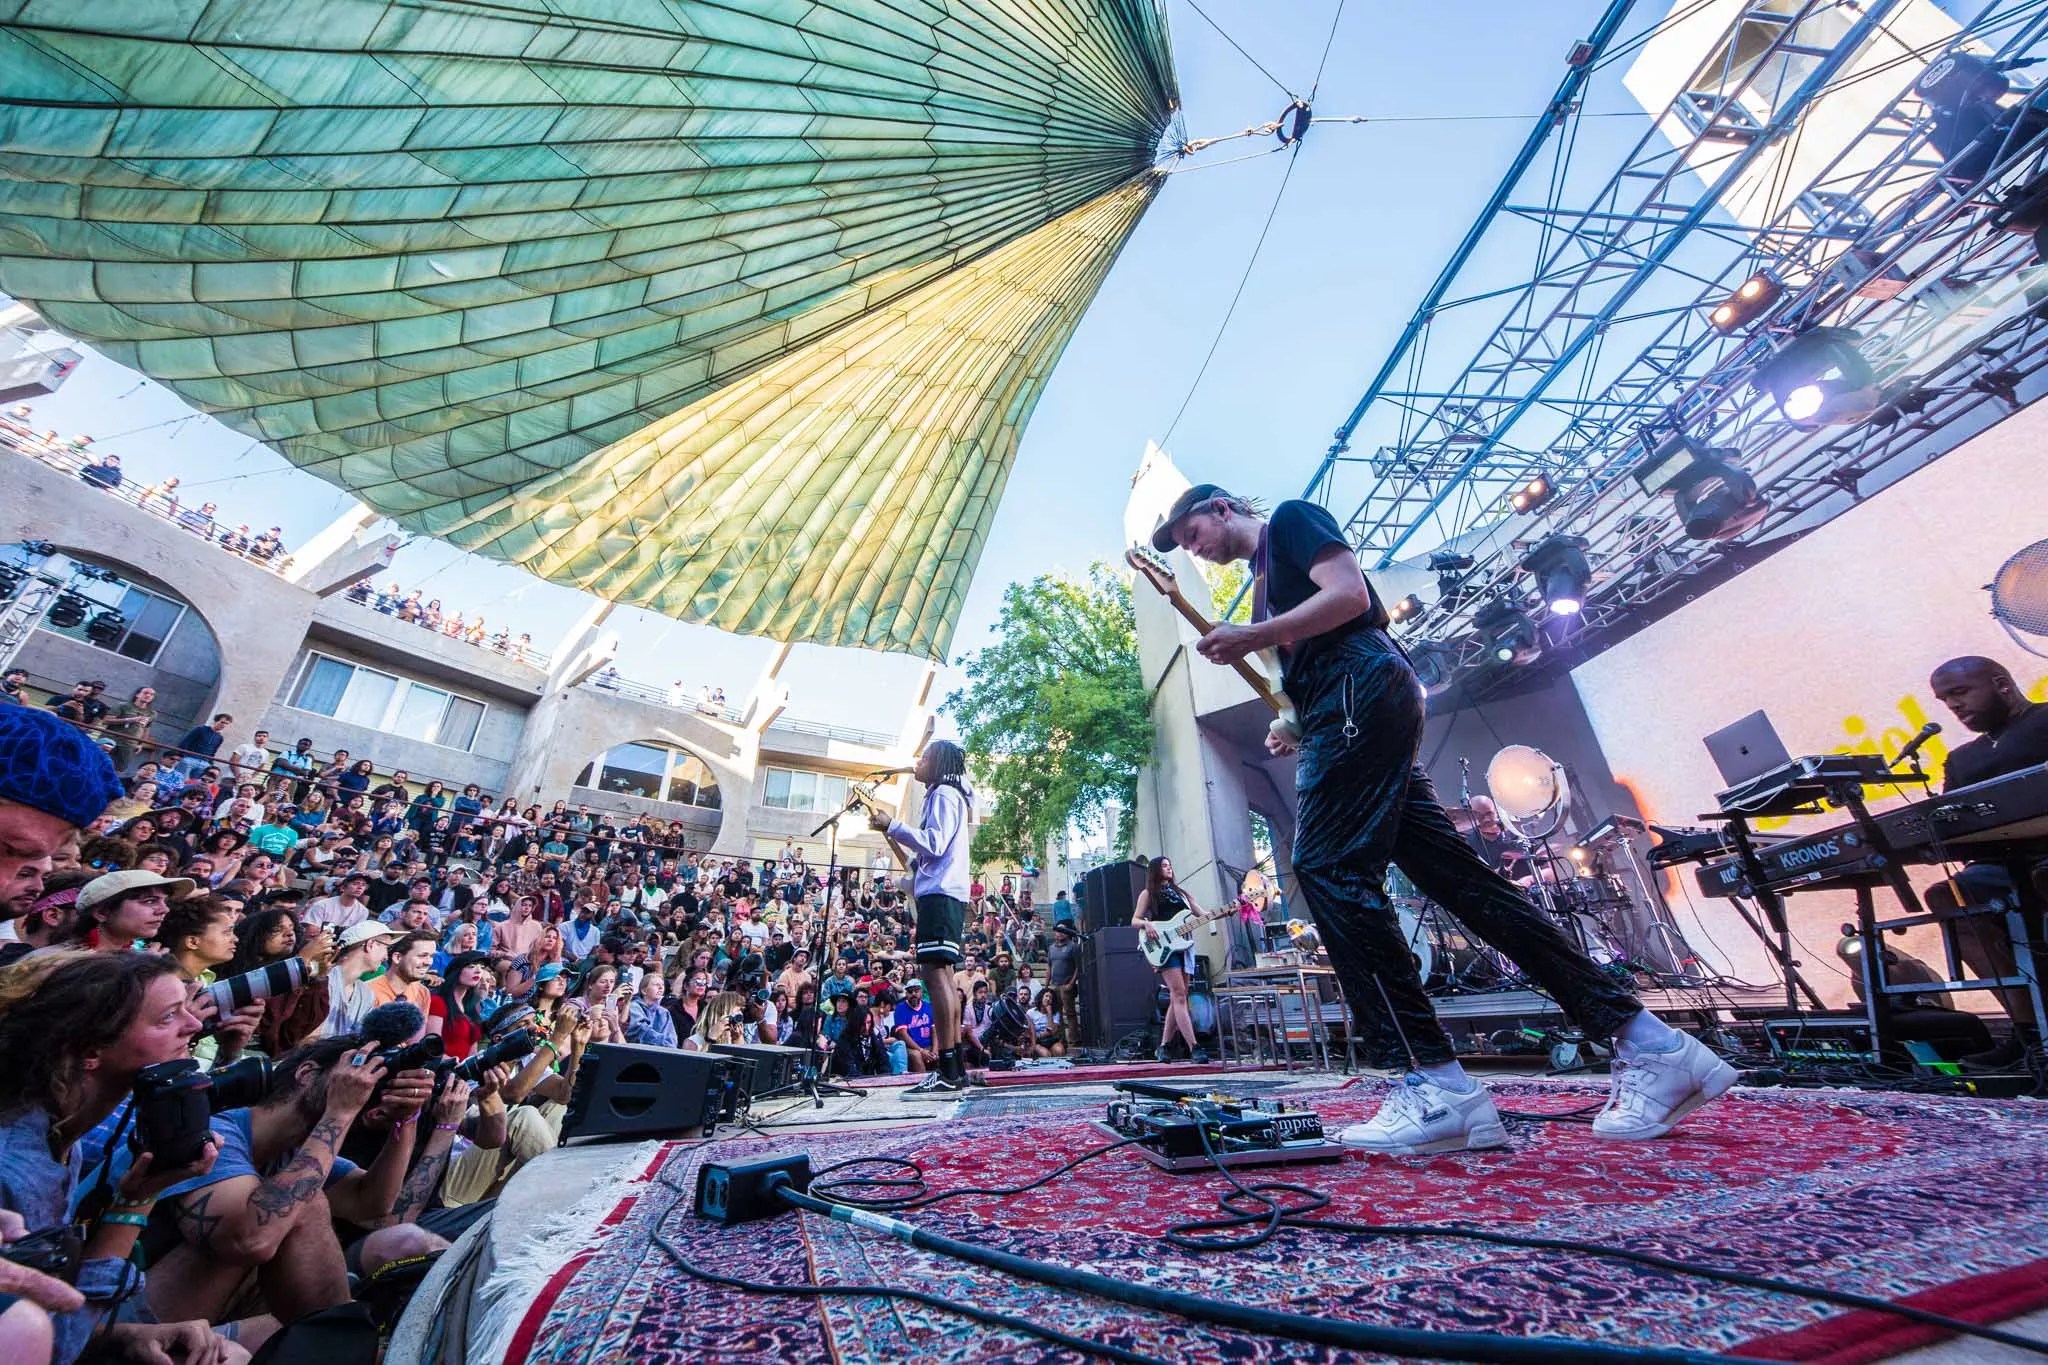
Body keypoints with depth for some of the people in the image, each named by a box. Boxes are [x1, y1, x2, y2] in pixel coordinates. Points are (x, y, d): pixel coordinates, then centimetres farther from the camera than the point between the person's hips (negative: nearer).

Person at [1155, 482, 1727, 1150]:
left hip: (1361, 688, -9)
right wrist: (1297, 734, 14)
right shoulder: (1264, 577, 33)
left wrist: (1251, 637, -12)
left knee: (1328, 869, -18)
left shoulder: (1289, 518, 8)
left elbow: (1350, 595, -10)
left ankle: (1439, 1086, -17)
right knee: (1456, 874, 2)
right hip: (1345, 714, 9)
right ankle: (1649, 1043, 6)